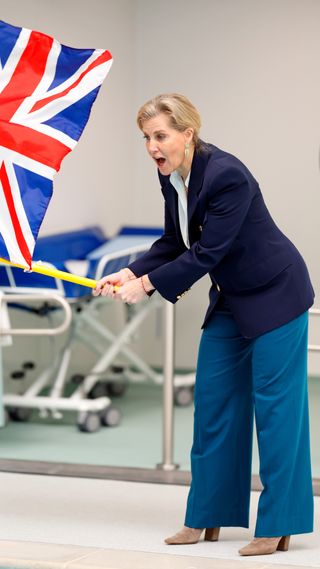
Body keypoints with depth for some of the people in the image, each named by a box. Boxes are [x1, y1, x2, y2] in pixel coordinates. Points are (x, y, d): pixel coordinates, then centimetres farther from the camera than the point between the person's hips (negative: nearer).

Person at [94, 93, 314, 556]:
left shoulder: (227, 176, -27)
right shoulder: (171, 176, -2)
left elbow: (206, 253, -27)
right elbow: (174, 244, 7)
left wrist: (147, 283, -22)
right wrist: (130, 274, -7)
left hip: (275, 297, -9)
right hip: (230, 302, 9)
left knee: (274, 406, -6)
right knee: (212, 402, 9)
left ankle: (278, 527, 0)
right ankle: (207, 517, 17)